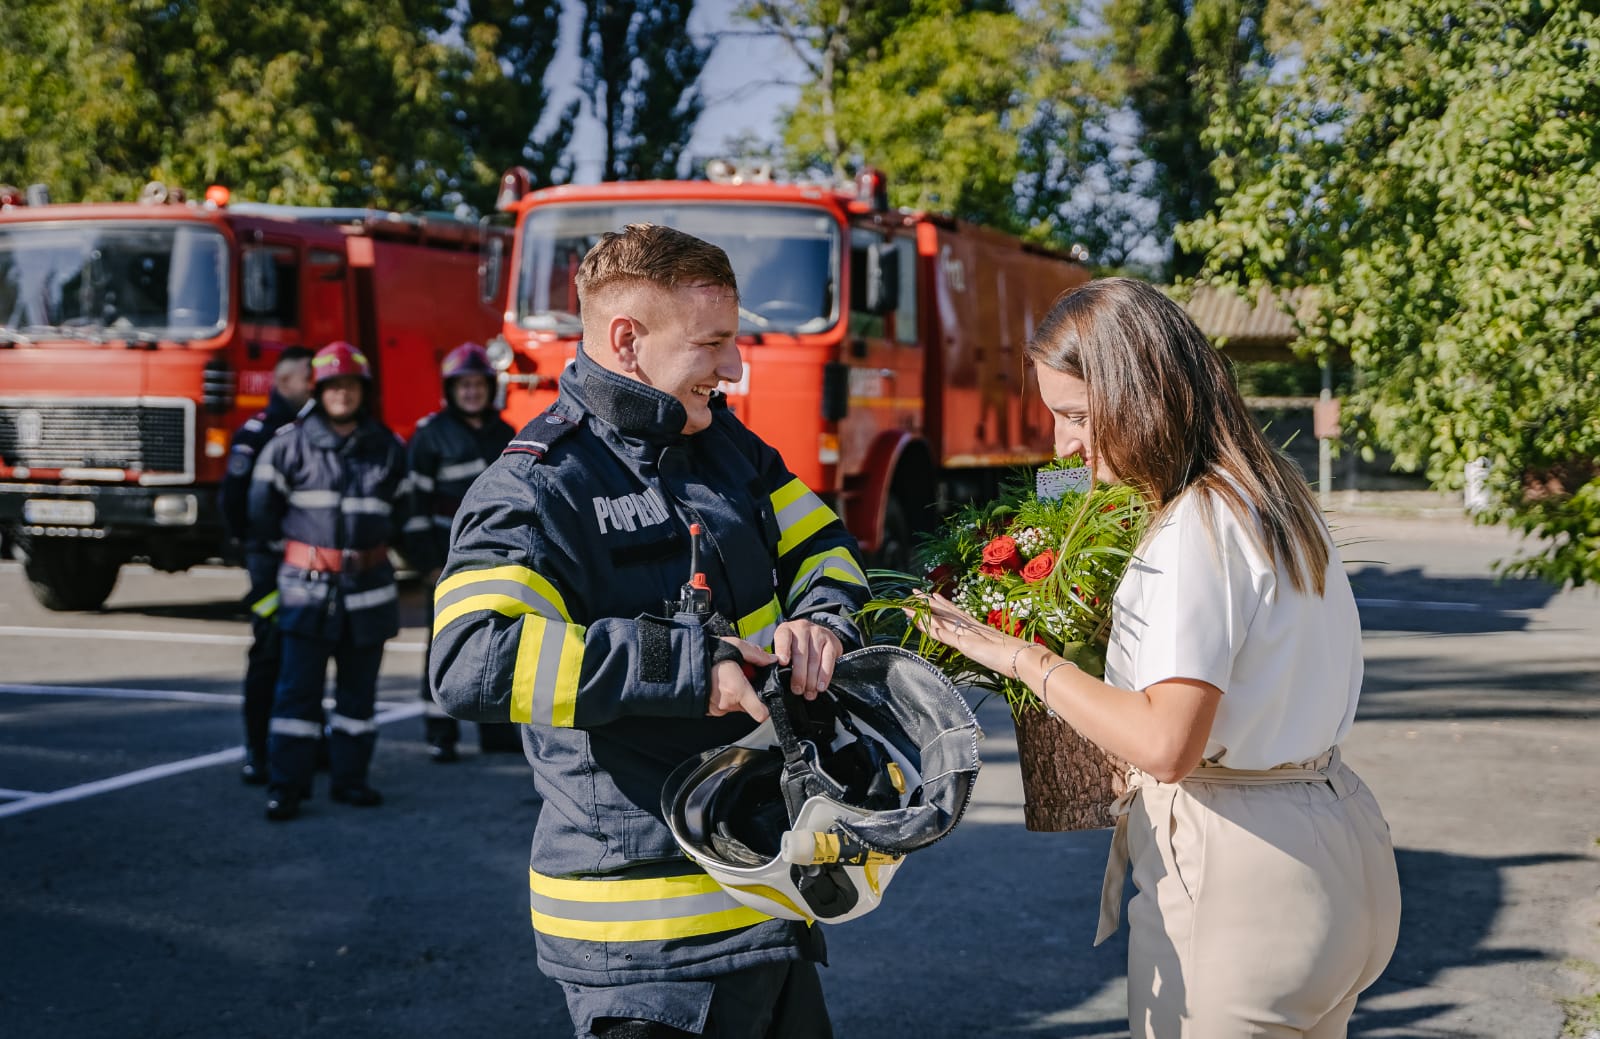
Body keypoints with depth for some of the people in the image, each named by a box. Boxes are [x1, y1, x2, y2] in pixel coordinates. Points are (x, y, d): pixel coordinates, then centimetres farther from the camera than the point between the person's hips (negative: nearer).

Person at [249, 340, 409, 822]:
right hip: (307, 584, -3)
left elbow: (402, 510, 19)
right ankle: (286, 785, -2)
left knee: (359, 687, 10)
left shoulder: (388, 448, 7)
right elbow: (263, 509, 7)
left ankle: (349, 777, 20)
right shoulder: (289, 443, -1)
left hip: (368, 584, 3)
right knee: (297, 687, -5)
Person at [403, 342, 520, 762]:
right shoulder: (432, 435, -4)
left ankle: (497, 730, 17)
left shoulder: (503, 434, 13)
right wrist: (428, 563, -13)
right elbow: (416, 501, -8)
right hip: (451, 558, -5)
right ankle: (440, 734, 3)